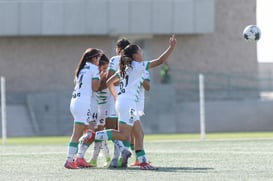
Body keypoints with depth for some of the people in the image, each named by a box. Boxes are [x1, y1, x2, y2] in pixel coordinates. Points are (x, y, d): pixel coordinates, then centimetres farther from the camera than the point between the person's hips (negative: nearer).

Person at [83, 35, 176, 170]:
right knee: (124, 136, -13)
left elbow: (109, 82, 24)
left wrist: (115, 96, 27)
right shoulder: (137, 66, -6)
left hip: (121, 101, 10)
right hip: (128, 102, -10)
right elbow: (160, 61, -10)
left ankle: (142, 161, 7)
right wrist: (171, 48, -5)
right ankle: (94, 135, -14)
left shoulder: (124, 68, 19)